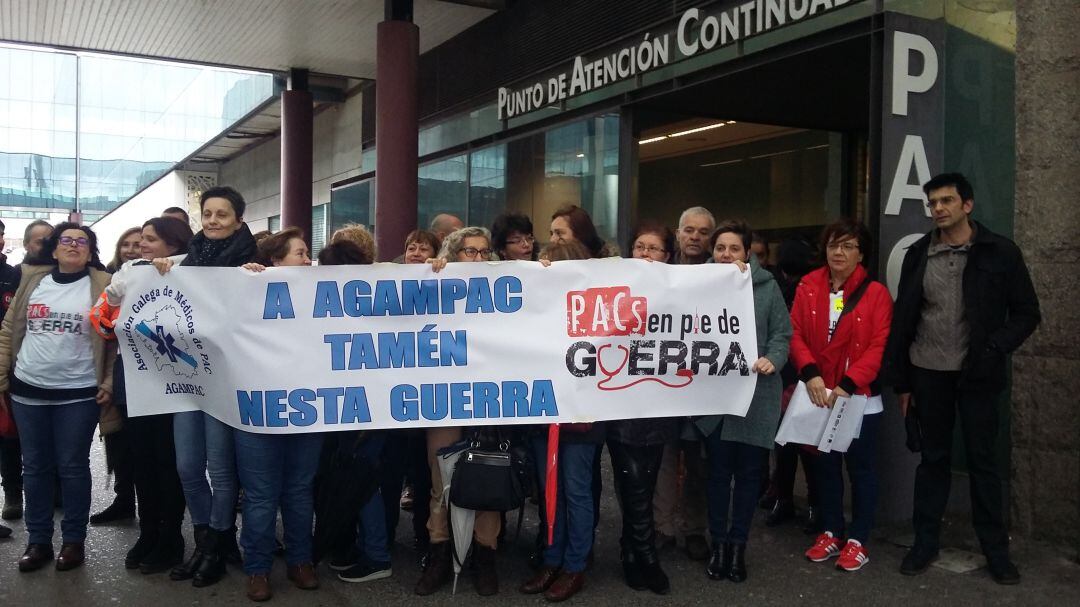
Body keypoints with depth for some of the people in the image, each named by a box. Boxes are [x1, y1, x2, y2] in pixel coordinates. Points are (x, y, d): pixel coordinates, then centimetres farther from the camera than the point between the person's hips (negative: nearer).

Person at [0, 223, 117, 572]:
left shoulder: (102, 286, -3)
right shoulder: (33, 281, 7)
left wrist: (110, 383, -10)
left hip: (78, 393, -3)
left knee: (73, 467, 4)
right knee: (35, 466, 11)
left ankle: (74, 540, 17)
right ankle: (38, 540, 23)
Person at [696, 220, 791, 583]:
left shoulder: (767, 285, 2)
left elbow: (782, 333, 1)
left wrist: (772, 359, -16)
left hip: (756, 394, 1)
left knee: (749, 471, 9)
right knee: (718, 470, 9)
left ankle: (738, 545, 24)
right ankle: (718, 543, 23)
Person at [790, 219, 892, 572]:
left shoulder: (876, 293, -6)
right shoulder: (808, 288, 3)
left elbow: (879, 347, -11)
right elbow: (795, 334, -3)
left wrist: (848, 384, -20)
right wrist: (810, 373, -19)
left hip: (860, 398, -3)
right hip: (818, 395, 3)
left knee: (860, 467, 7)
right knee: (825, 465, 13)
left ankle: (857, 541, 18)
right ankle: (830, 533, 27)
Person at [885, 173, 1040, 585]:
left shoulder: (1000, 252, -4)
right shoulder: (918, 254, 3)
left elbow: (1027, 313, -1)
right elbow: (903, 320, 5)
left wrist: (995, 349, -16)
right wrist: (901, 380, 3)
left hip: (976, 375, -2)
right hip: (928, 373, 2)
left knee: (983, 460, 7)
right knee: (933, 458, 11)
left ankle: (996, 550, 20)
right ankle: (926, 542, 20)